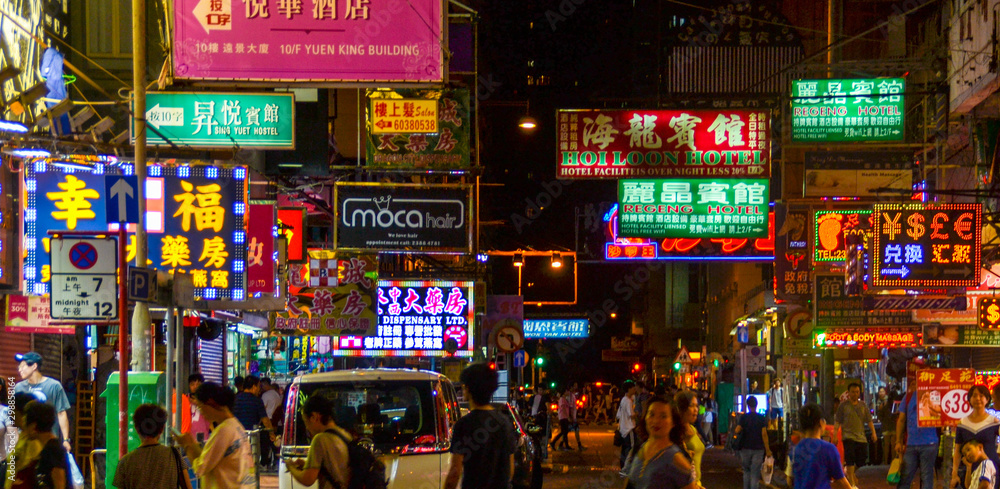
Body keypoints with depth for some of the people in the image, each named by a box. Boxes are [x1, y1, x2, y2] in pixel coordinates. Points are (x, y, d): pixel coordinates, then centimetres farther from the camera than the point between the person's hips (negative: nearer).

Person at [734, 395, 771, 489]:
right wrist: (767, 450, -4)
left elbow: (737, 431, -13)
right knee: (755, 473, 1)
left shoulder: (743, 417, -5)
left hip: (745, 448, 1)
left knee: (746, 471, 17)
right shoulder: (761, 418, -4)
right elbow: (764, 434, -8)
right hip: (758, 449, -1)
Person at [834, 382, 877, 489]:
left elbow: (869, 420, 10)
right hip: (848, 436, -4)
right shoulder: (844, 405, 2)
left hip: (861, 437, 4)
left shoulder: (863, 406, 11)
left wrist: (873, 433, -2)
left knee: (861, 460, 6)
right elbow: (837, 422, 2)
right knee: (850, 460, -14)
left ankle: (851, 473, 36)